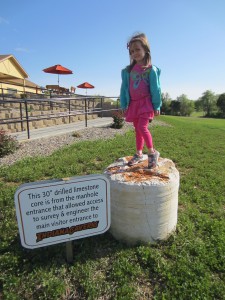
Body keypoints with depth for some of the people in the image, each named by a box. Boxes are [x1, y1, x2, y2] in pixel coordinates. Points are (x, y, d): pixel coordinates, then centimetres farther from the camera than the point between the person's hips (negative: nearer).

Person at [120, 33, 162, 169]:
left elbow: (156, 89, -4)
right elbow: (124, 89, 10)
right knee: (137, 129, 9)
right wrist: (124, 105, 7)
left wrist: (157, 106, -7)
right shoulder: (128, 70, 8)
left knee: (142, 127, -18)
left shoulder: (151, 69, -4)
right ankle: (139, 154, 19)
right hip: (133, 104, 5)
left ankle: (152, 152, -1)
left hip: (146, 103, -5)